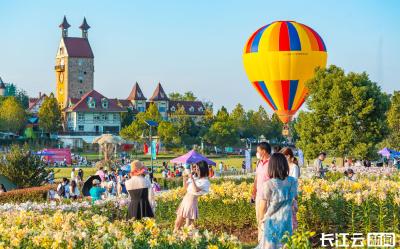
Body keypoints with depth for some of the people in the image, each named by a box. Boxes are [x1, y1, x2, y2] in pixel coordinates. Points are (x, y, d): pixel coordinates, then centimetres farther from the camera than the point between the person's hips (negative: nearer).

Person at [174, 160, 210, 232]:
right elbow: (185, 187, 17)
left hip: (192, 201, -7)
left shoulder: (205, 181, -11)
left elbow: (196, 190, -25)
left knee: (188, 225, -4)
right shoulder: (195, 177, 10)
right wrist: (184, 178, 1)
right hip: (185, 199, 7)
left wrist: (192, 179, -23)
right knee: (178, 222, 13)